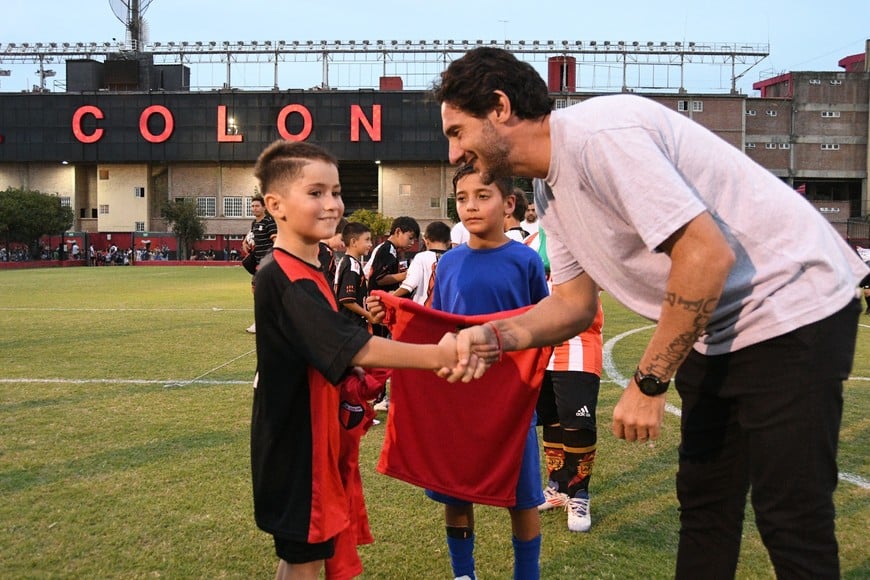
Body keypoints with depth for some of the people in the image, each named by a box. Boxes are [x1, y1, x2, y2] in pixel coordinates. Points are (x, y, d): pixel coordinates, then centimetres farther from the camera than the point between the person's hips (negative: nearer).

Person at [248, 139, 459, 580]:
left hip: (316, 437, 9)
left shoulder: (307, 273, 8)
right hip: (296, 445, -9)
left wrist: (355, 377, 1)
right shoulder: (285, 281, -24)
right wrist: (437, 355, -32)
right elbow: (355, 348, -32)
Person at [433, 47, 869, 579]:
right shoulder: (551, 189, 6)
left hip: (793, 309, -9)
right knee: (704, 502, 16)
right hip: (719, 329, 10)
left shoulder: (596, 133, -24)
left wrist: (648, 384, -20)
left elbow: (708, 255, -27)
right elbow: (575, 301, 10)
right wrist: (496, 337, -9)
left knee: (792, 521, -4)